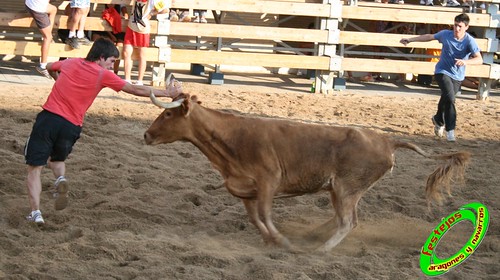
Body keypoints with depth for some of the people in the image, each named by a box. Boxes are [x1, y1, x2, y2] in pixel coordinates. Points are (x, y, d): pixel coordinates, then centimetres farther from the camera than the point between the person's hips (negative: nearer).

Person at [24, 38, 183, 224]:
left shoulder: (70, 63, 13)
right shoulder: (103, 75, 1)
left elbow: (49, 67, 36)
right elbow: (136, 90, 4)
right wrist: (168, 93, 10)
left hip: (48, 117, 1)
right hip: (71, 127, -1)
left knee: (35, 167, 4)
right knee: (57, 159, 28)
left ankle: (35, 212, -11)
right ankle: (60, 179, -5)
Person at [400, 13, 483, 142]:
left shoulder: (469, 41, -16)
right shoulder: (445, 34, -9)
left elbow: (479, 59, -27)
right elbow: (429, 37, 9)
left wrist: (466, 61, -47)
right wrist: (410, 40, 14)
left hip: (457, 76, 1)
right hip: (442, 72, -1)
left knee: (446, 100, 16)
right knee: (450, 98, -21)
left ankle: (438, 120, 48)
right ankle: (450, 130, -15)